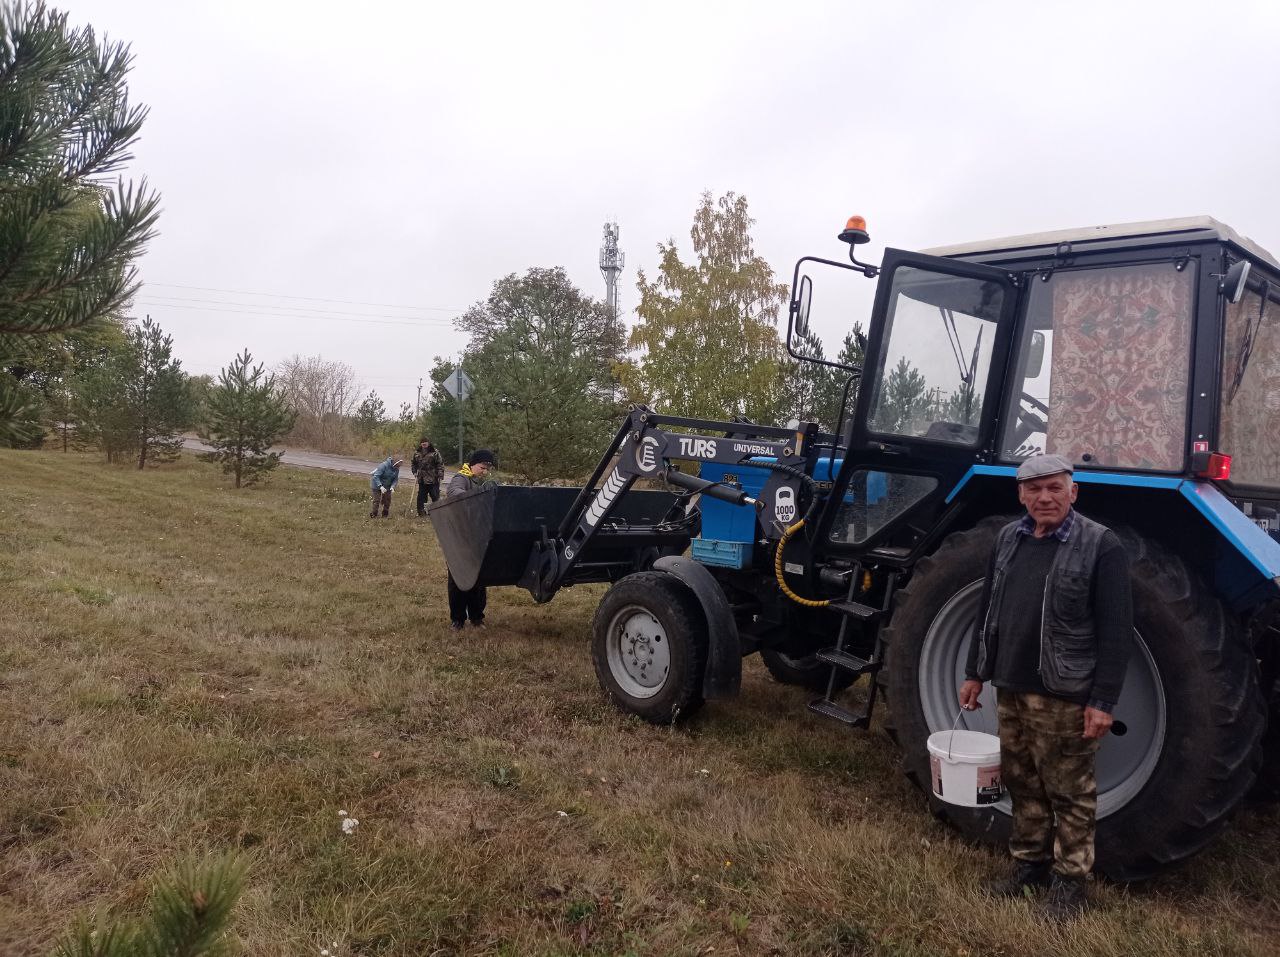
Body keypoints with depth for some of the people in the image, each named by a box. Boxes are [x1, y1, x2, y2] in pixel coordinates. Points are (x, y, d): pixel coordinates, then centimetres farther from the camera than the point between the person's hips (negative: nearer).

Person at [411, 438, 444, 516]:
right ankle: (421, 511, 17)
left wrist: (440, 475, -12)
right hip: (422, 480, 4)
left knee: (435, 496, -2)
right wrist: (415, 472, 7)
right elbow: (414, 464, 23)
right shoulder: (417, 454, 9)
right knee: (421, 496, 8)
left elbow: (440, 464, -5)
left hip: (433, 480, -4)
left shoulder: (435, 453, -5)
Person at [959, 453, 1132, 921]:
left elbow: (1117, 631, -13)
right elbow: (988, 610, 14)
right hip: (1011, 688, 6)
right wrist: (976, 672, 13)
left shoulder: (1101, 546, -11)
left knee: (1068, 793, 7)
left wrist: (1103, 700, -16)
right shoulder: (1008, 539, 6)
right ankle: (1029, 863, 34)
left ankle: (1069, 879, 23)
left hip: (1064, 696, -6)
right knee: (1021, 782, 17)